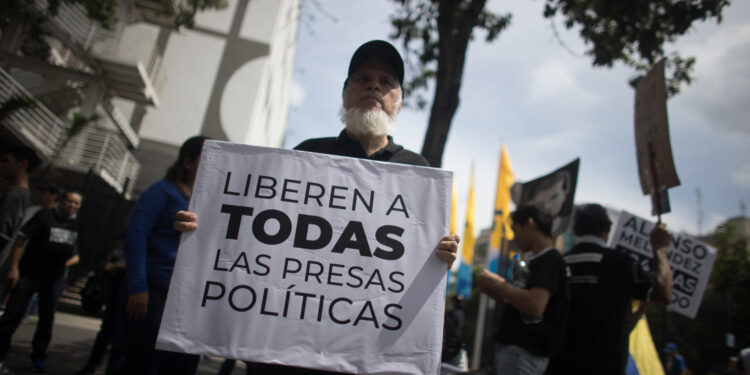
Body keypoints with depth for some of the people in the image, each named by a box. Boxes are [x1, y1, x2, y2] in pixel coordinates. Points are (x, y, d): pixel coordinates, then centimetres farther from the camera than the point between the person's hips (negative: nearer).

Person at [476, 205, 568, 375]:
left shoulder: (549, 260, -14)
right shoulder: (536, 261, 17)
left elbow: (535, 306, -27)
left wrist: (497, 284, -17)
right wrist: (497, 293, 10)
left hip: (523, 353, -10)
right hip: (513, 347, 10)